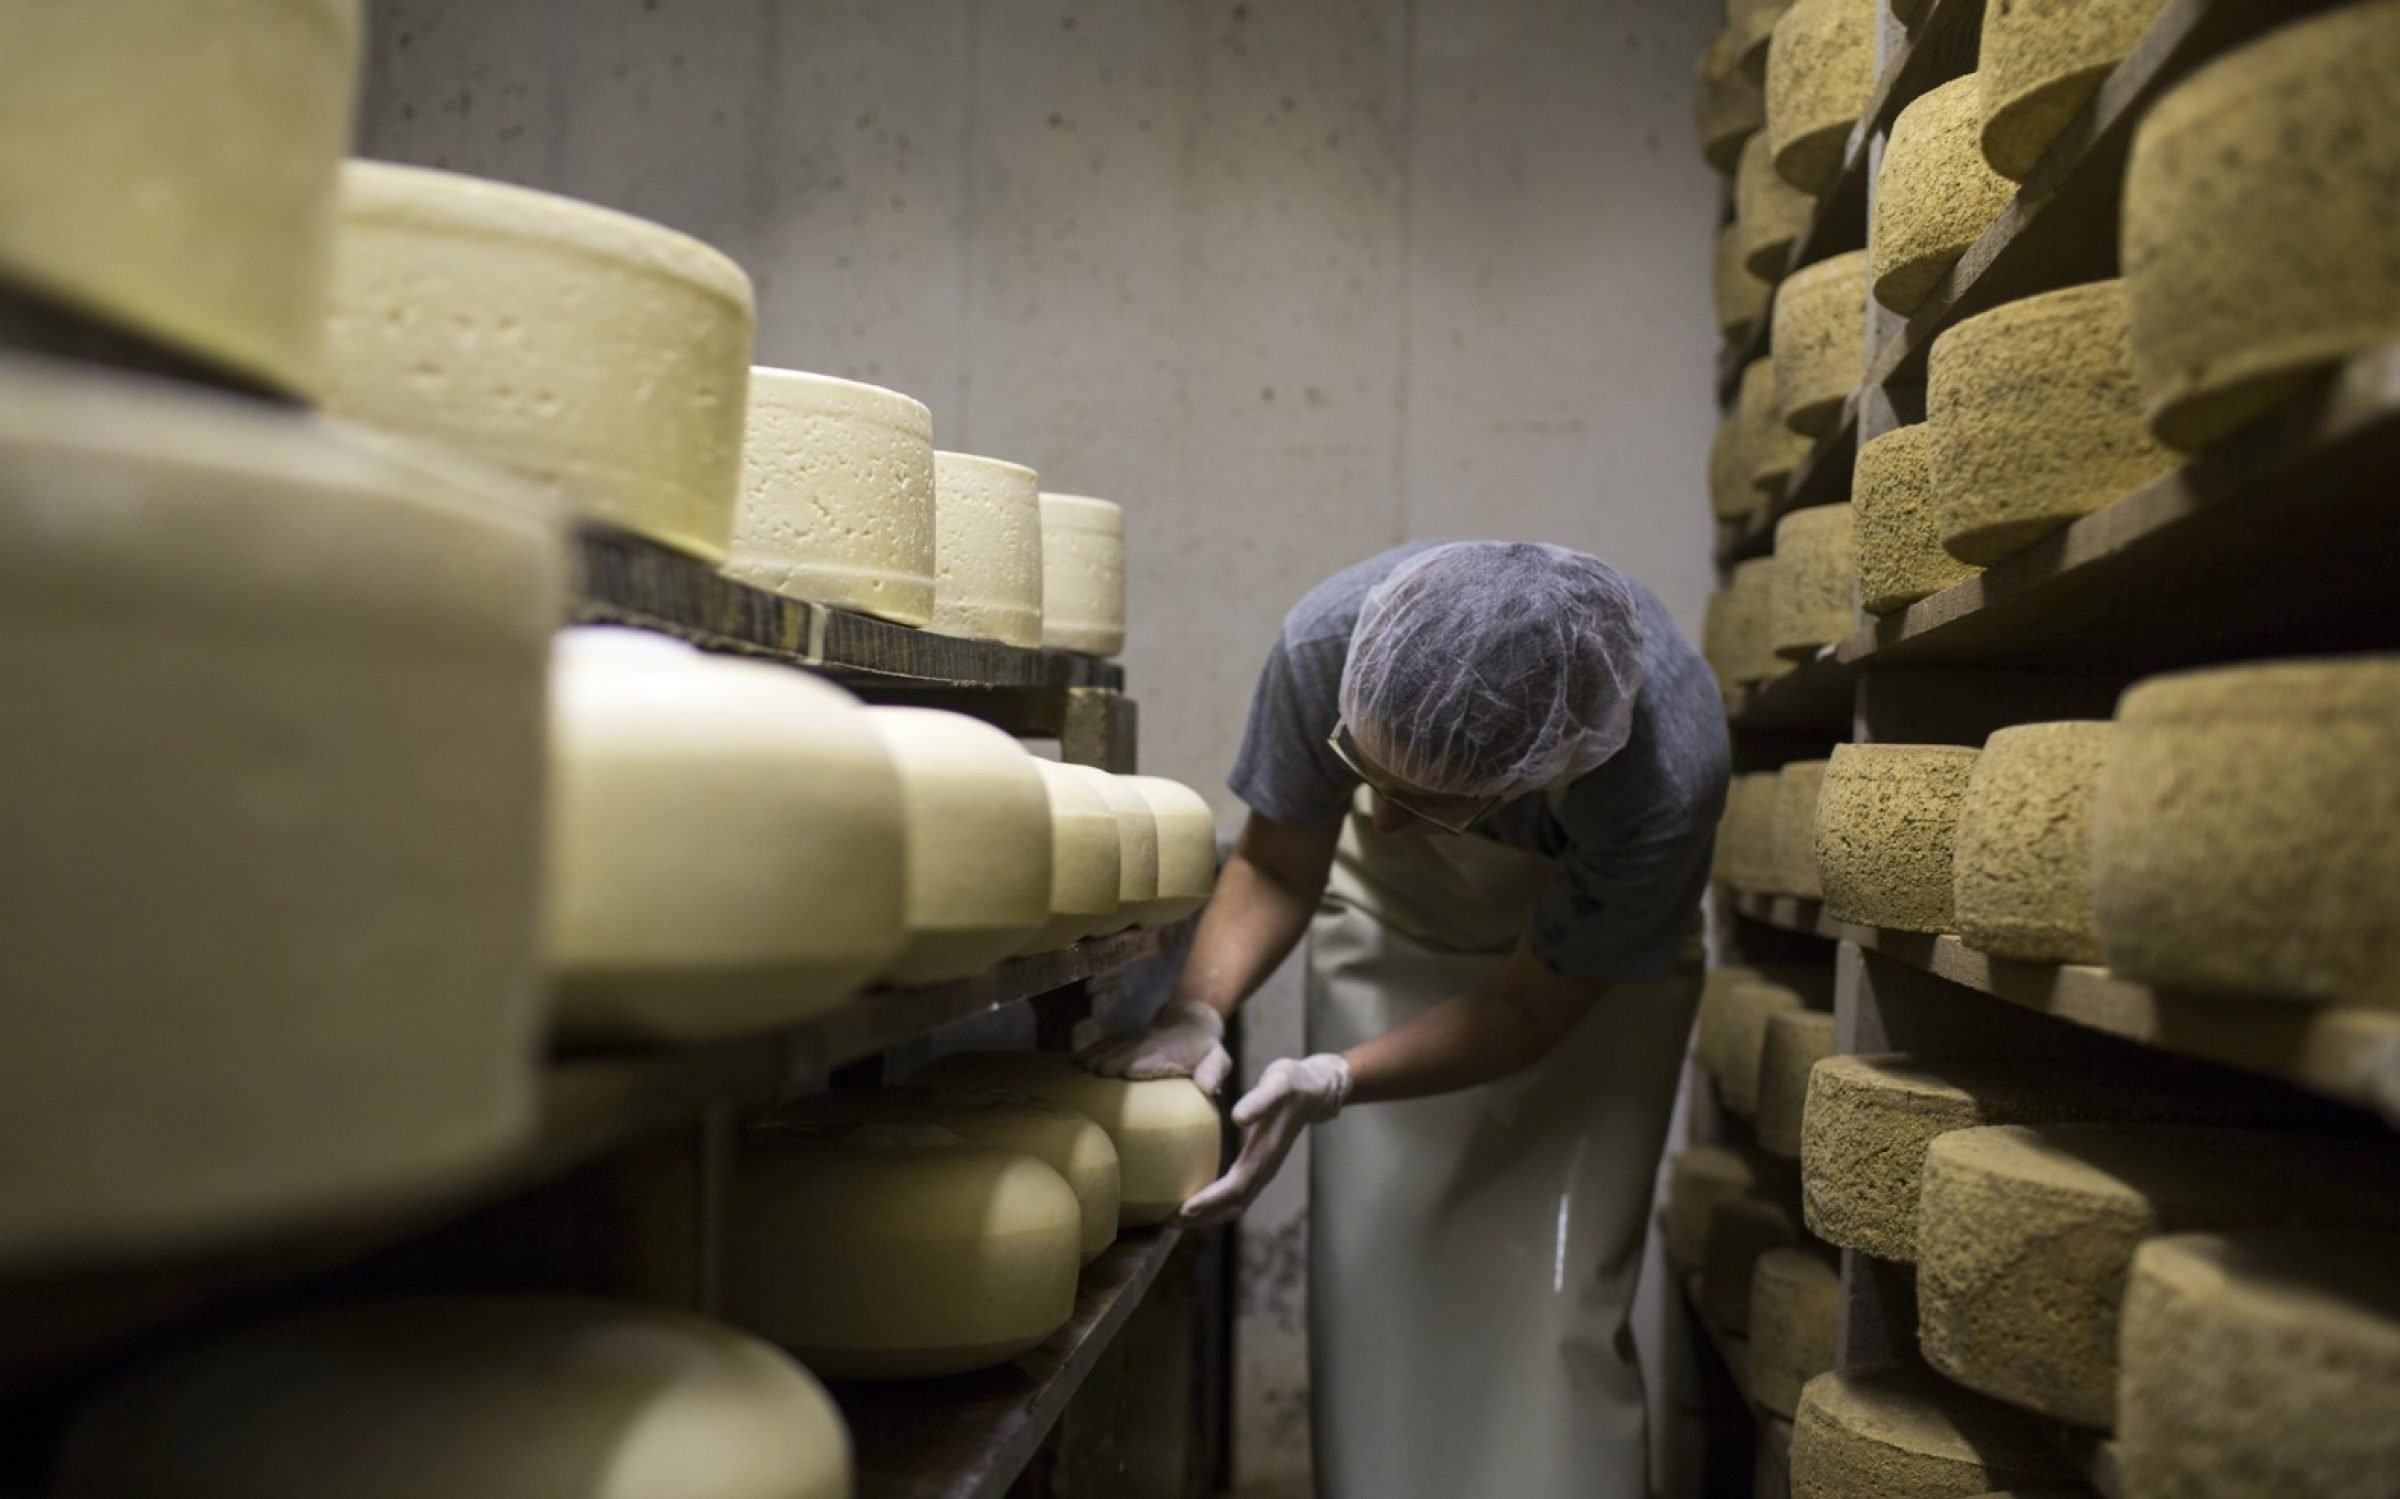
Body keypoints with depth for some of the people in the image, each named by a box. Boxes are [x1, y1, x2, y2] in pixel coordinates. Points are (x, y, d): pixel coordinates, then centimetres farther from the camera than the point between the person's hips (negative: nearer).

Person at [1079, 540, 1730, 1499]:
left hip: (1589, 956, -2)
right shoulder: (1329, 639, -33)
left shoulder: (1665, 776, -39)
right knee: (1373, 1287, 0)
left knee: (1559, 1308, -9)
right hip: (1393, 915, 2)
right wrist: (1195, 1013, -32)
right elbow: (1274, 866, -15)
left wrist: (1328, 1084, -36)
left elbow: (1531, 1007, -24)